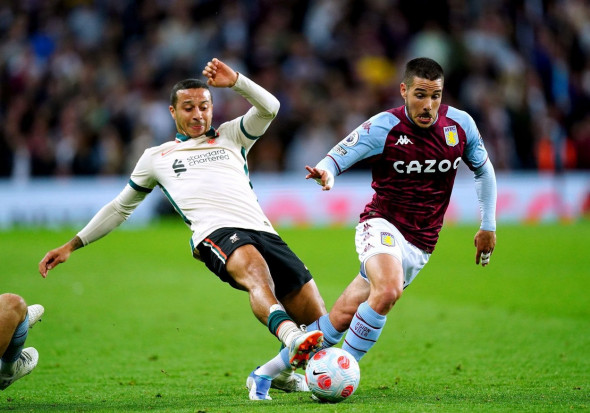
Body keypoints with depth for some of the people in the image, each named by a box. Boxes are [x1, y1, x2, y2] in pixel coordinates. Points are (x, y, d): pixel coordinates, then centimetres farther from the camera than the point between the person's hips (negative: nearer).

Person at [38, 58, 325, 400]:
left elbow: (269, 108, 12)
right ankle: (292, 340, -66)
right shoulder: (156, 157, 26)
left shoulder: (230, 136, 28)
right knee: (254, 268, -41)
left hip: (263, 231, 3)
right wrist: (72, 245, 31)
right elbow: (121, 207, 34)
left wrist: (235, 81, -2)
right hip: (215, 232, -3)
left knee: (317, 319, -6)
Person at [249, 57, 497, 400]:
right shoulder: (383, 127, -13)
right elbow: (336, 158, -11)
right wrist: (325, 172, -36)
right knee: (388, 290, -35)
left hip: (420, 245, 4)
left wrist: (488, 226, 16)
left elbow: (484, 169, 15)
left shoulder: (461, 124, -1)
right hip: (382, 226, -3)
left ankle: (277, 369, 10)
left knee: (344, 316, -3)